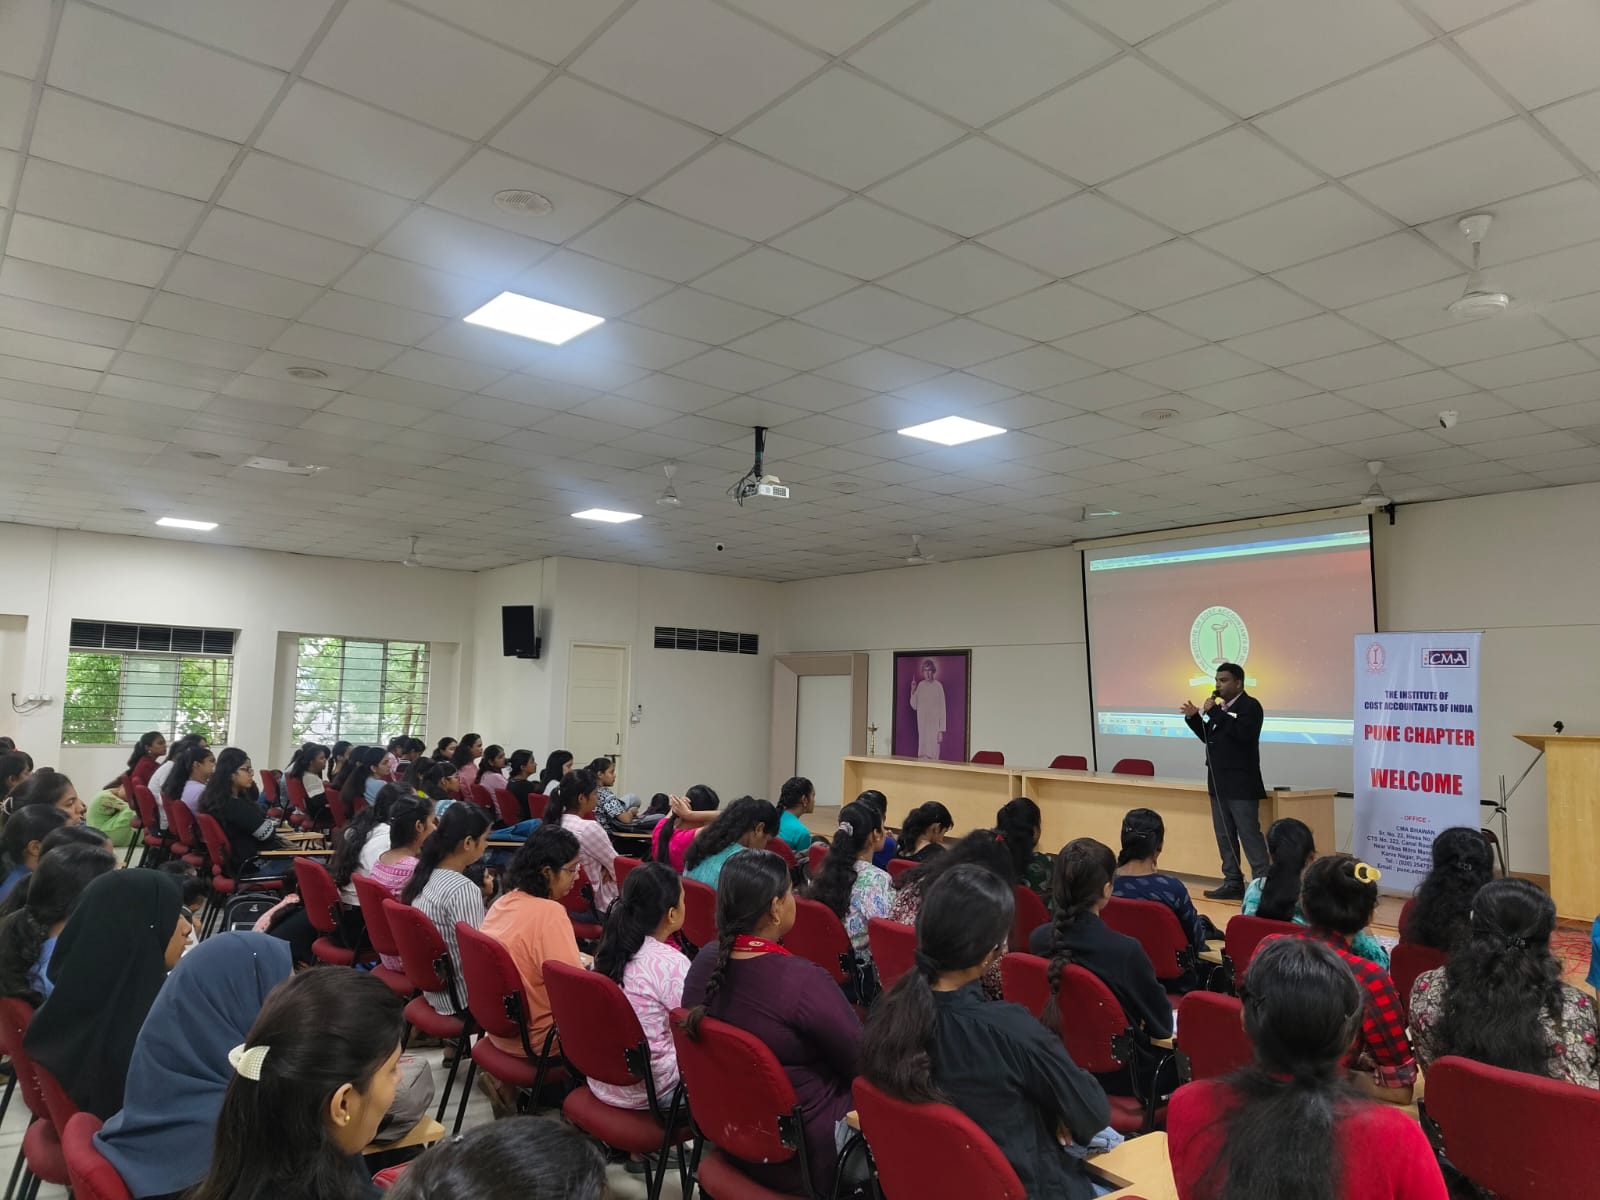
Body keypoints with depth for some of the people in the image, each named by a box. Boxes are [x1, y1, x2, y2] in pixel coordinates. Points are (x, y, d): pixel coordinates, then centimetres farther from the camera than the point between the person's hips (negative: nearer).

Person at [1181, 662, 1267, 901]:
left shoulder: (1250, 706, -9)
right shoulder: (1220, 707, 14)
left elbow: (1242, 733, -26)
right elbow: (1209, 738, 18)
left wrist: (1214, 712, -22)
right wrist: (1194, 717, 4)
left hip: (1241, 785, -9)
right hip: (1219, 783, 9)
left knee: (1250, 836, -7)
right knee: (1224, 836, 12)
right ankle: (1233, 883, 19)